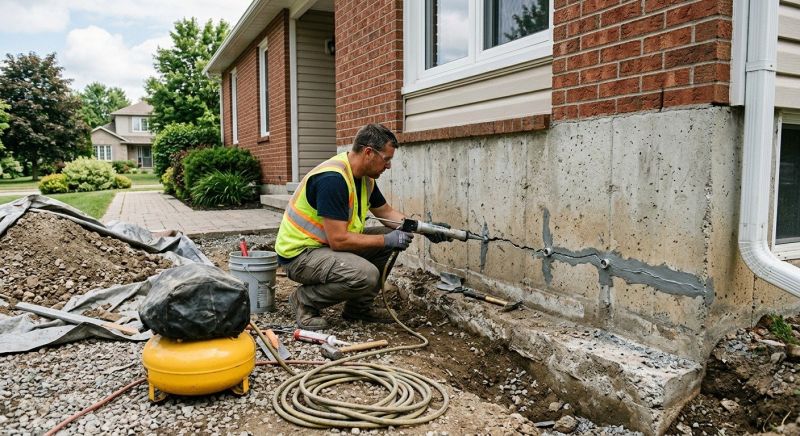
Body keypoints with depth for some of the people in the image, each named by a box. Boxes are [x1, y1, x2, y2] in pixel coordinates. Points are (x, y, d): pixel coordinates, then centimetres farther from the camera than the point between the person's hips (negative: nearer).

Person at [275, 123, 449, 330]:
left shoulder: (365, 177, 2)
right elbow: (338, 240, -28)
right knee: (366, 274, -30)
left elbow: (386, 212, 16)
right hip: (298, 252, -9)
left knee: (389, 238, 2)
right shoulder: (332, 179, -27)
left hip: (329, 243, 10)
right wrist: (387, 240, -19)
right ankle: (304, 300, -5)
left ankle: (358, 307, 12)